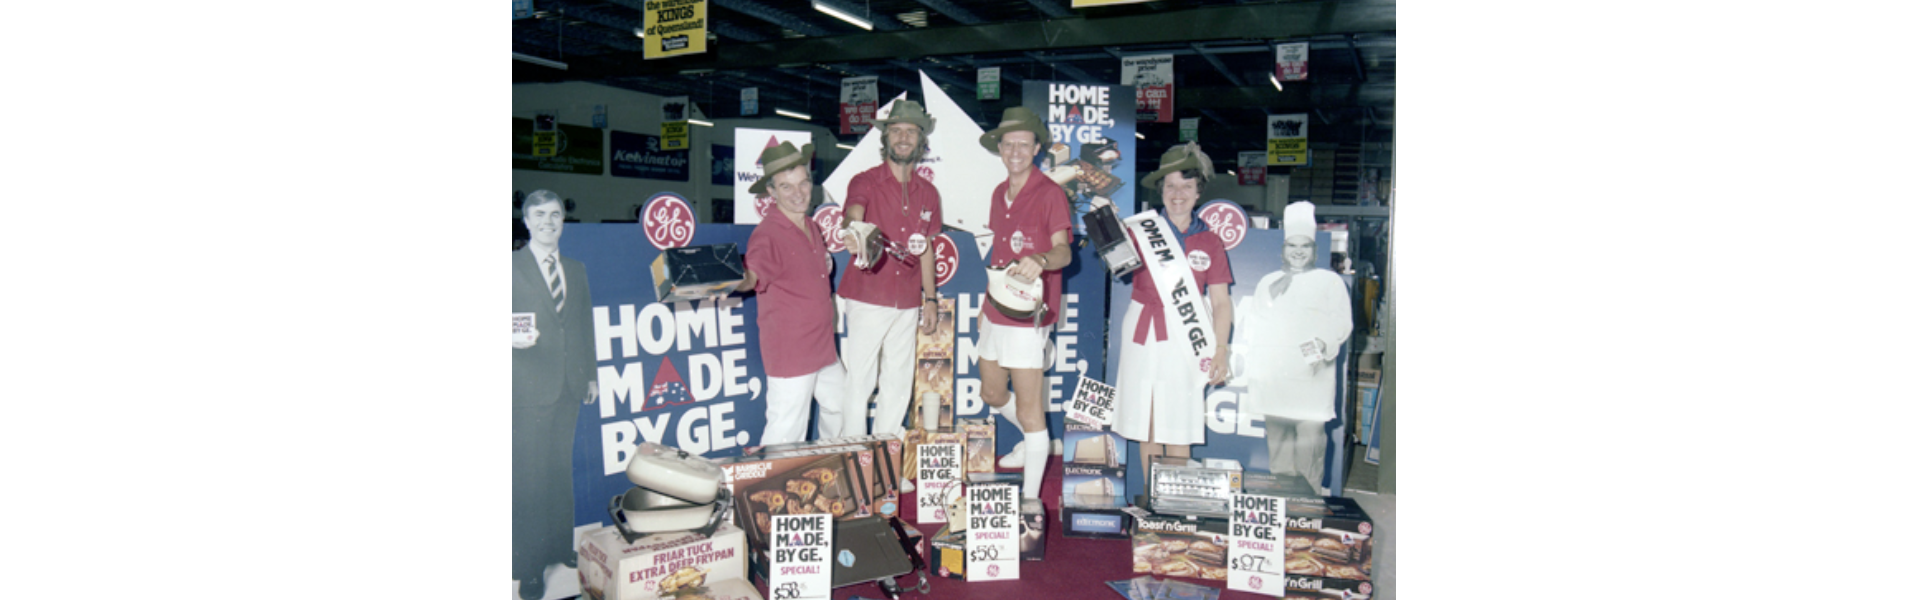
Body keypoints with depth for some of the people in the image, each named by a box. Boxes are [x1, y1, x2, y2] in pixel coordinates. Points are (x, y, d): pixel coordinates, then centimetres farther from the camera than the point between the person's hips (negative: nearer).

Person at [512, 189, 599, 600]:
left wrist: (590, 374, 15)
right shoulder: (514, 265, 0)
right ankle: (528, 566, 4)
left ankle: (561, 547, 24)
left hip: (569, 385, 5)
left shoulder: (576, 270, 15)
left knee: (561, 470, 12)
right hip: (528, 385, -5)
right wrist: (516, 338, -24)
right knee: (529, 477, -3)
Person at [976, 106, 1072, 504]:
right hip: (996, 313, 8)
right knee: (991, 393, 22)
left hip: (1027, 317, -8)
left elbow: (1063, 251, -24)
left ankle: (1031, 498, 3)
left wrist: (1040, 260, -45)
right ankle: (1035, 442, 48)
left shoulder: (1050, 193, -12)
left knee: (1029, 407, -5)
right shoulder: (1000, 194, 13)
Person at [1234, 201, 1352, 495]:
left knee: (1309, 437, -12)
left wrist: (1324, 344, -18)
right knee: (1276, 439, 4)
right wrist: (1245, 357, 12)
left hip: (1310, 377, -4)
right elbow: (1253, 324, 24)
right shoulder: (1268, 282, 24)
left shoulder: (1330, 282, 10)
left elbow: (1342, 323, 0)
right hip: (1272, 378, 4)